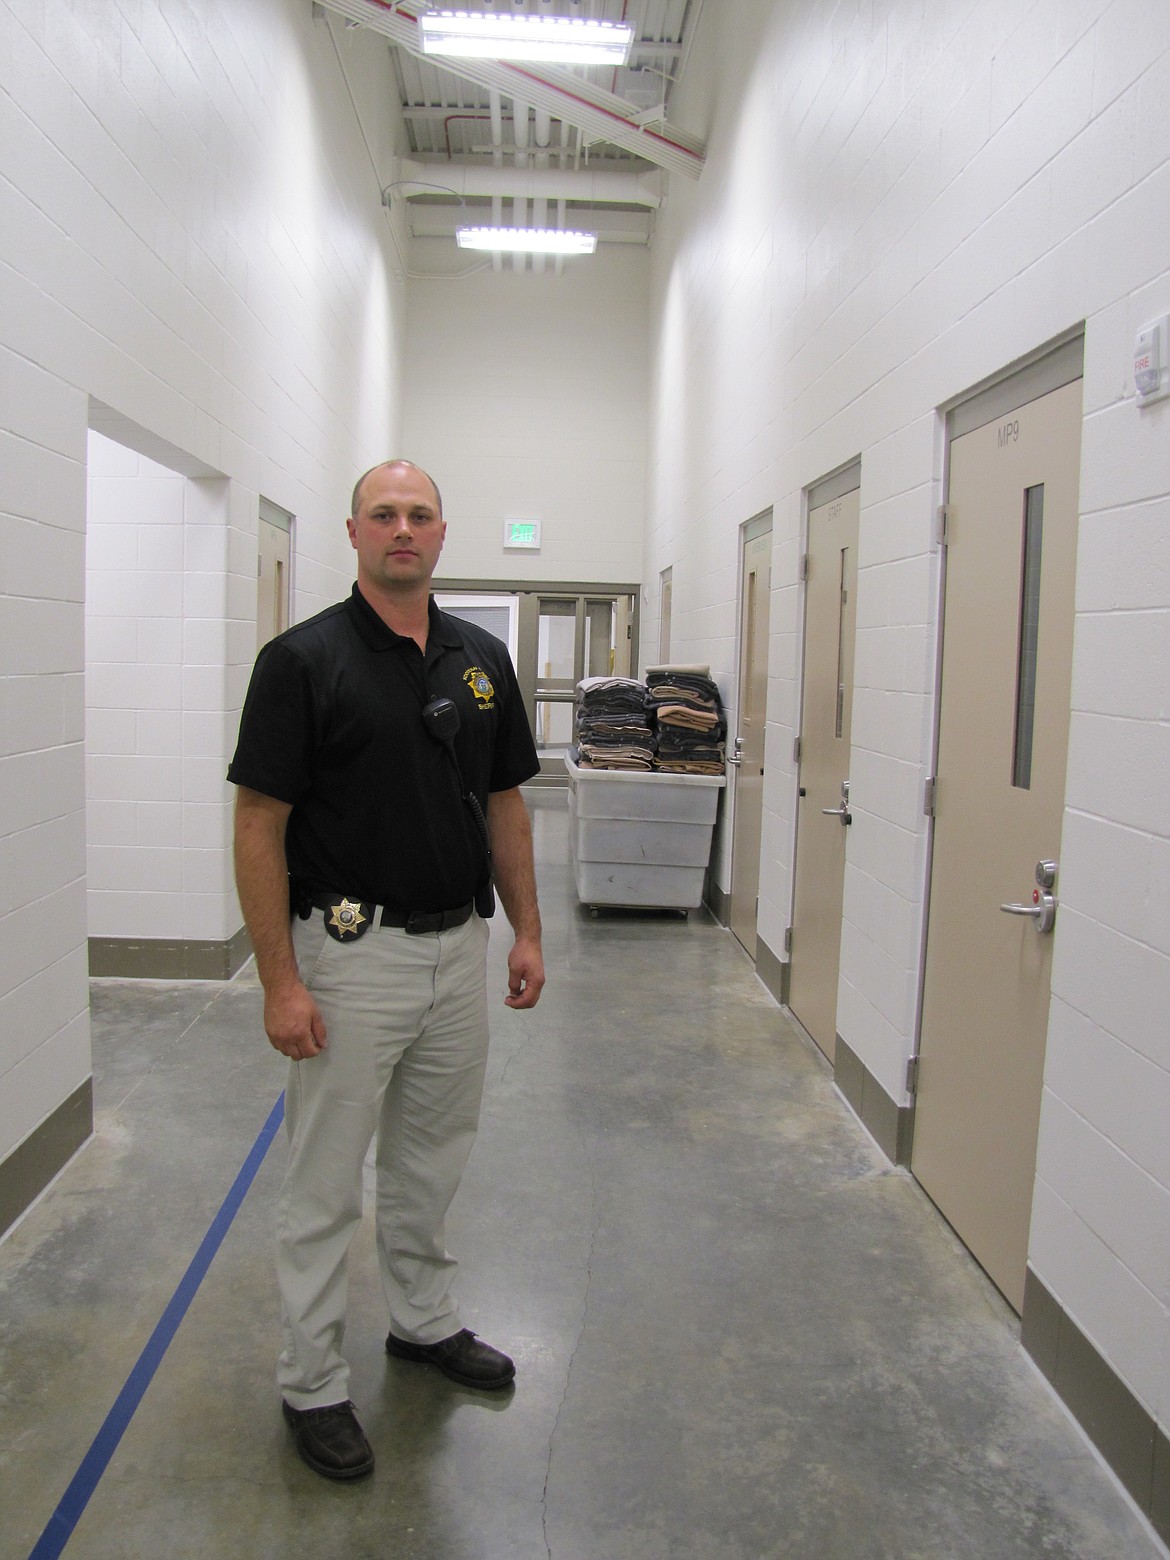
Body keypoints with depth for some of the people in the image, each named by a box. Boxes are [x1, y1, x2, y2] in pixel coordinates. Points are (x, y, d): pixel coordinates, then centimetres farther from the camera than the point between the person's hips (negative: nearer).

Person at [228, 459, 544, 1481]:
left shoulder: (482, 659, 5)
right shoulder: (304, 659, -11)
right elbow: (260, 826, -13)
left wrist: (528, 931, 7)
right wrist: (280, 981, -16)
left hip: (459, 948, 6)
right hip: (351, 955, -5)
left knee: (434, 1157, 21)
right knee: (326, 1182, 8)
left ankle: (425, 1320, 42)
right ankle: (313, 1384, 25)